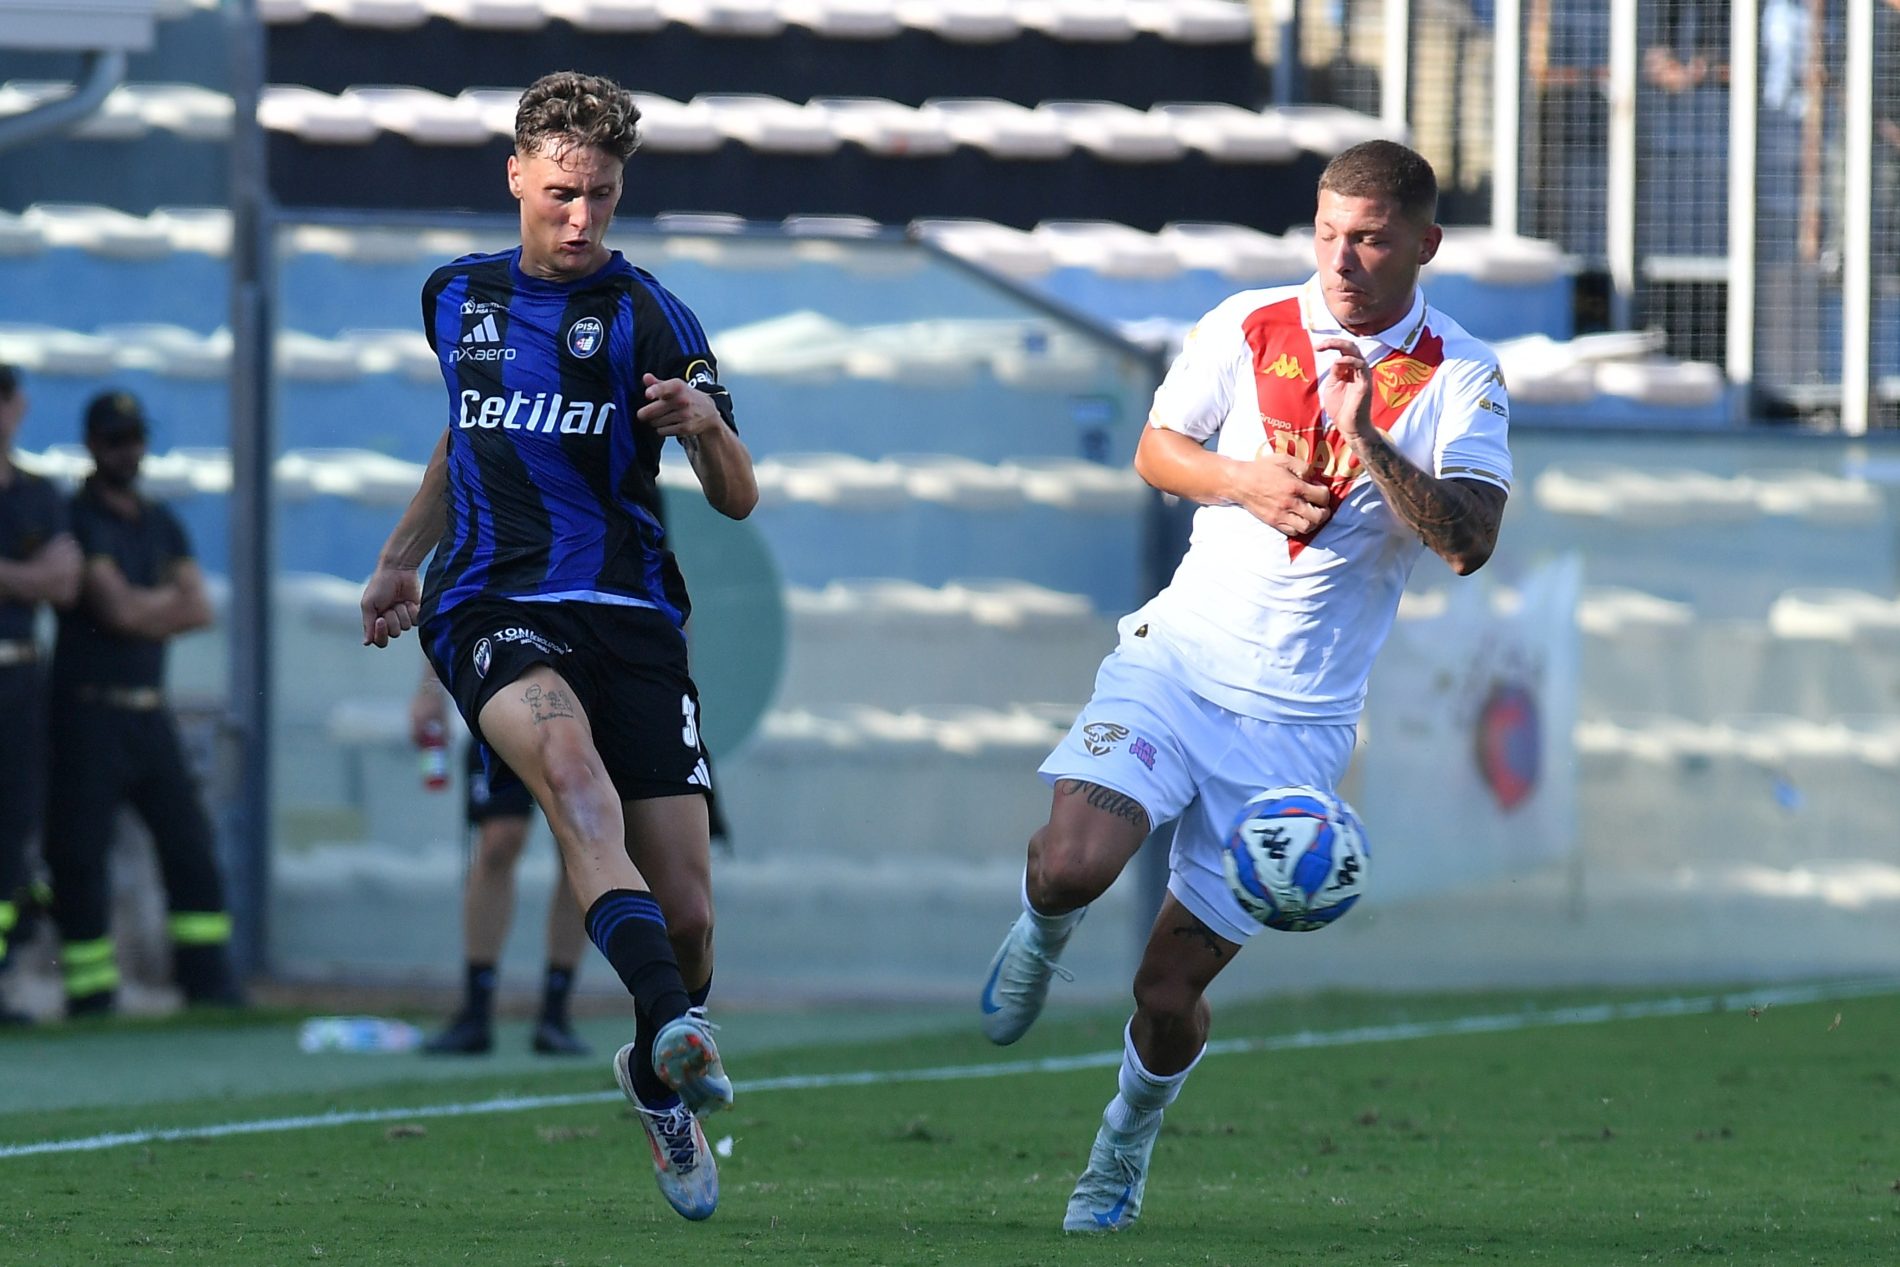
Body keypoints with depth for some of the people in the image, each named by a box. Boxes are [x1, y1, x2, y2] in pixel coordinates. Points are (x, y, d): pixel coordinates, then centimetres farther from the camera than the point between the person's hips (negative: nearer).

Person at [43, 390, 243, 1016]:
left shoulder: (162, 525, 17)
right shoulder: (76, 519, -5)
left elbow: (199, 610, 6)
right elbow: (117, 609, -14)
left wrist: (144, 611, -8)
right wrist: (170, 599, 3)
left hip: (149, 712, 7)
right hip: (89, 712, -7)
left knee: (192, 846, 1)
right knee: (80, 858, -5)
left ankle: (211, 987, 2)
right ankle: (91, 999, -1)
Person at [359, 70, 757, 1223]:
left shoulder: (647, 315, 2)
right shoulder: (458, 297, 14)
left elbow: (739, 499, -2)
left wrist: (706, 424, -23)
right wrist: (402, 560, 29)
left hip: (630, 612, -1)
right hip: (491, 608, 1)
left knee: (685, 907, -6)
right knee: (570, 760, -34)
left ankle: (660, 1080, 27)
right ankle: (675, 1026, -52)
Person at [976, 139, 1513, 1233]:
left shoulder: (1462, 379, -5)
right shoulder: (1249, 328, 2)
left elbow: (1471, 542, -17)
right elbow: (1156, 450, 14)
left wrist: (1365, 438, -28)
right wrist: (1242, 479, -6)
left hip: (1297, 720, -1)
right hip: (1180, 656, 1)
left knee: (1169, 991, 1)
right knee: (1072, 864, -27)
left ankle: (1128, 1140, 33)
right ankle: (1044, 932, 11)